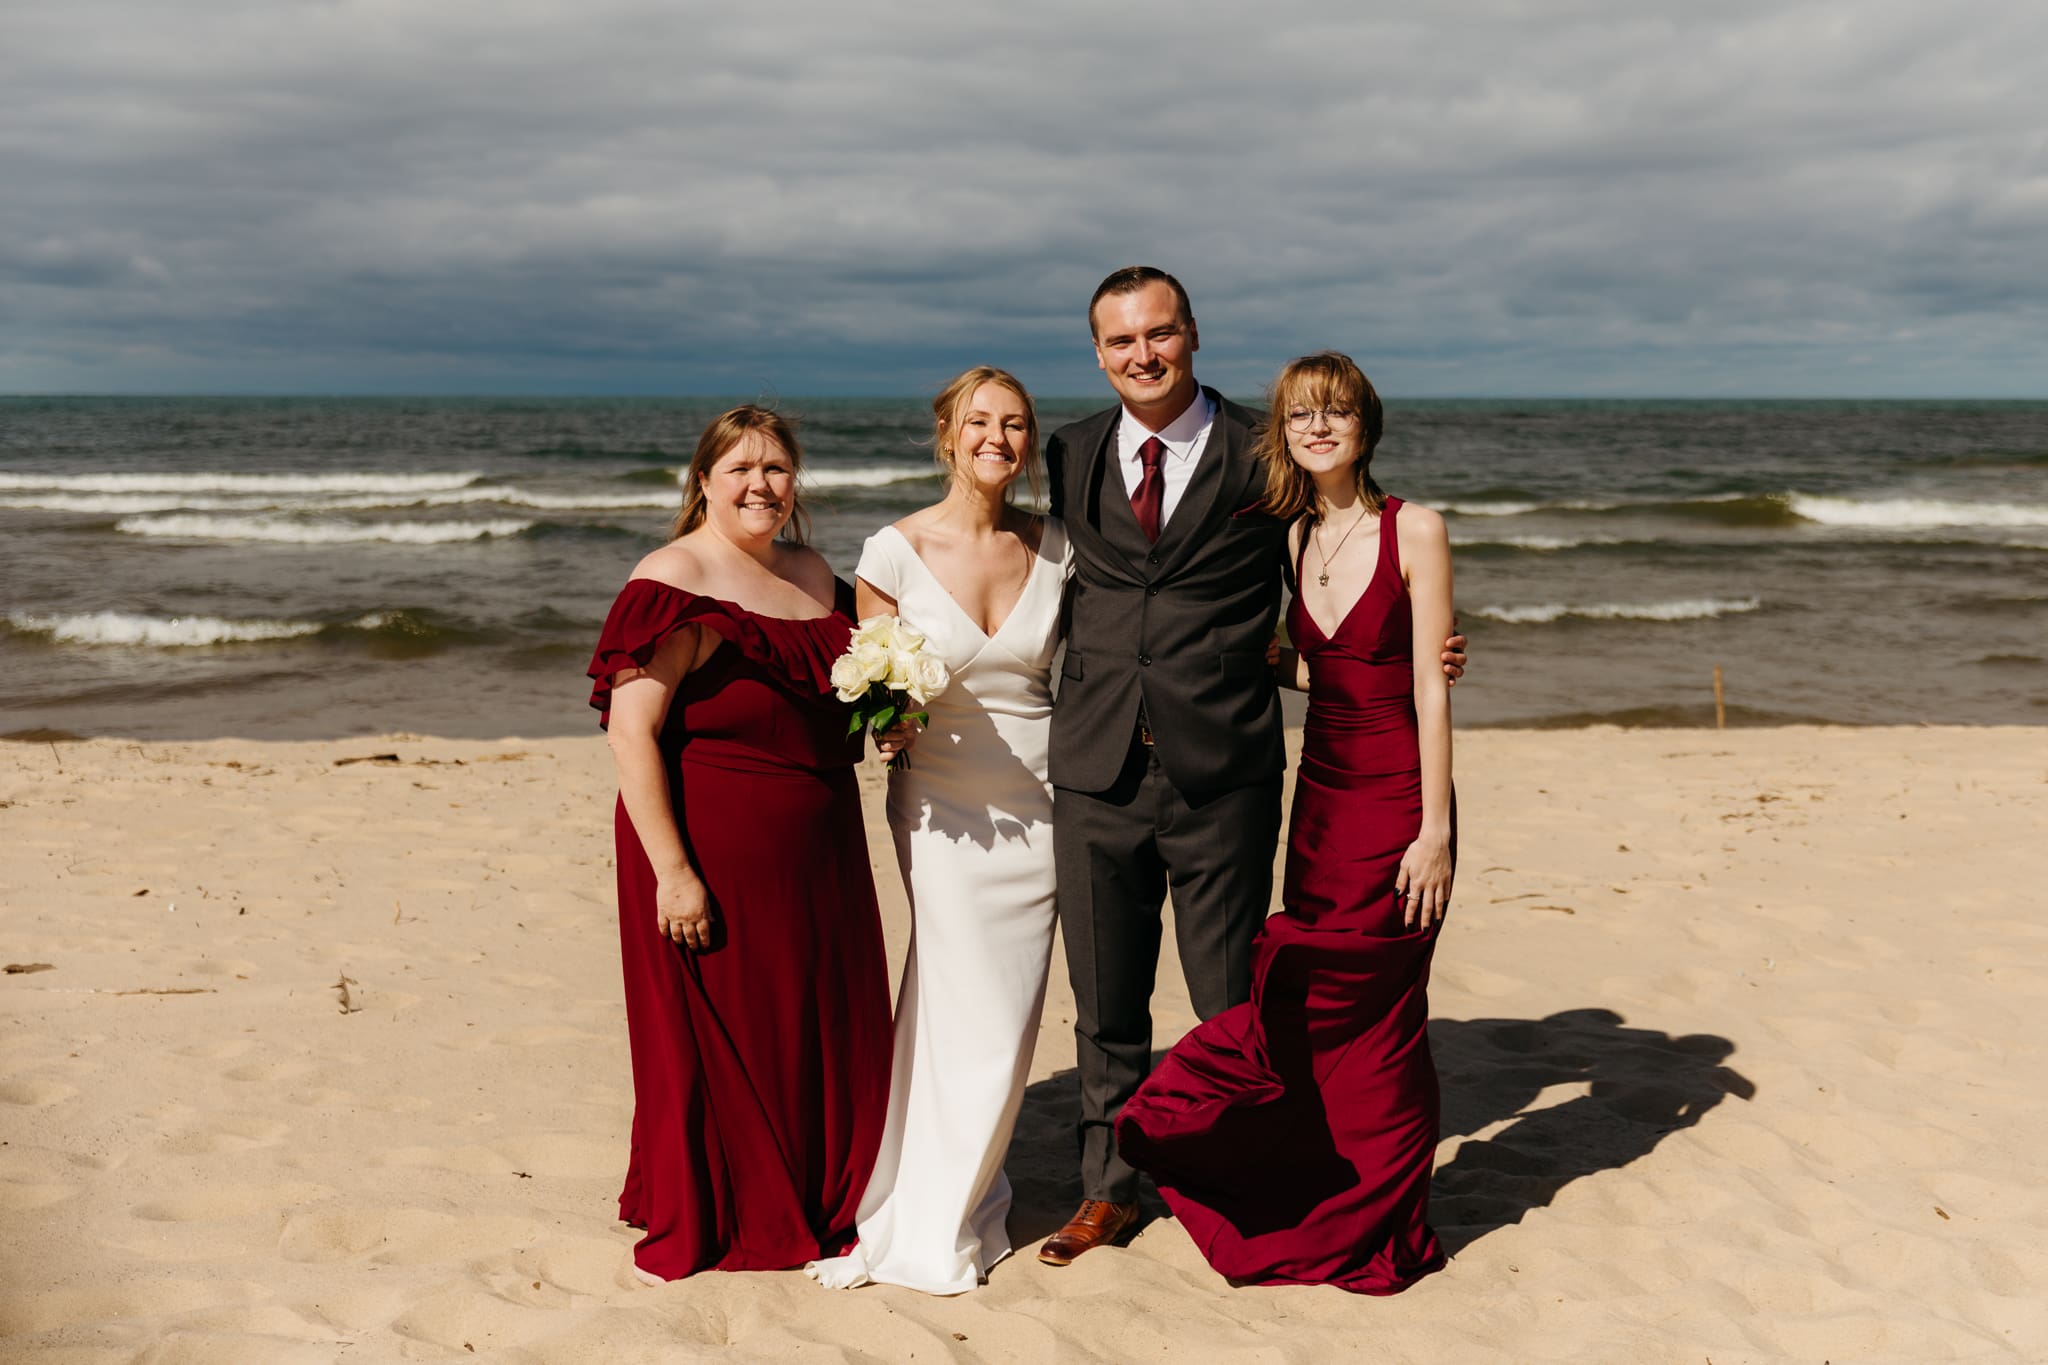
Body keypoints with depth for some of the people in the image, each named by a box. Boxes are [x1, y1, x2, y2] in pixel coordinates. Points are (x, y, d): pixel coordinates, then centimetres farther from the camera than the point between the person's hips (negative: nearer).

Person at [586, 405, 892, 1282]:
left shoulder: (814, 576, 11)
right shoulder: (674, 581, -12)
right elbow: (630, 731, -18)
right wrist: (672, 872, -22)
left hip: (817, 855, 7)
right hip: (713, 857, -7)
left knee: (826, 1032, 14)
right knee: (714, 1038, 6)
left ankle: (818, 1208, 33)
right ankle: (705, 1229, 25)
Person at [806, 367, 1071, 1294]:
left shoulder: (1054, 547, 1)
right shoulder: (896, 550, -7)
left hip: (1038, 803, 3)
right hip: (943, 806, -3)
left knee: (1004, 1016, 8)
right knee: (972, 1015, -4)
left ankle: (961, 1201, 28)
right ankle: (933, 1225, 15)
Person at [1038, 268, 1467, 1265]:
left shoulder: (1263, 457, -1)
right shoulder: (1071, 457, 9)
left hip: (1221, 774, -2)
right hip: (1096, 771, 3)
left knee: (1230, 1005, 9)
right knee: (1104, 1004, 13)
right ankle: (1110, 1189, 30)